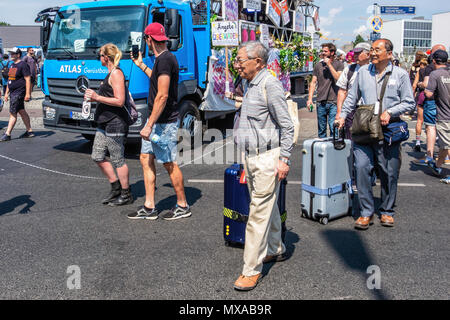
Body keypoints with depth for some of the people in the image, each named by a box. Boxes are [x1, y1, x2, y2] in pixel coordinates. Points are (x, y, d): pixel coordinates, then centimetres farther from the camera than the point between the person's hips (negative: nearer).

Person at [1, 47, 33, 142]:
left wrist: (28, 94, -22)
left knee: (13, 113, -9)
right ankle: (29, 131, 20)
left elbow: (28, 80, -16)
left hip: (19, 92, -10)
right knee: (22, 112, 13)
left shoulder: (23, 65, -11)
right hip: (13, 93, 10)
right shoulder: (12, 65, 17)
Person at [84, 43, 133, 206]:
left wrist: (97, 97, -17)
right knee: (97, 156, 13)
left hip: (115, 124, -10)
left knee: (117, 160, -1)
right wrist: (95, 98, 12)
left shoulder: (116, 73, -14)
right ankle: (116, 188, 24)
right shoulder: (111, 73, 17)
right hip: (105, 124, 10)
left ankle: (126, 195, 11)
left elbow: (119, 101, -22)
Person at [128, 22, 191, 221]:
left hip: (164, 122, -10)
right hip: (156, 120, 10)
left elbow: (162, 96, -24)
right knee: (146, 159, 11)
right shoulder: (164, 58, 13)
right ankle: (149, 208, 17)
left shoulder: (164, 60, -18)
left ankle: (183, 206, 14)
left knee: (170, 164, 0)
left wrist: (149, 125, -24)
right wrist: (141, 65, 36)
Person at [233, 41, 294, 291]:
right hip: (251, 157, 9)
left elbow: (287, 126, -16)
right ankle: (276, 250, 36)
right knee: (268, 207, 20)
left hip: (267, 158, -9)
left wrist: (284, 159, -18)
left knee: (259, 213, -6)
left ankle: (252, 270, 1)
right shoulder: (251, 85, 14)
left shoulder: (270, 85, -15)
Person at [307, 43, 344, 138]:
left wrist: (329, 64, -9)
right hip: (321, 102, 3)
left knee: (333, 128, -8)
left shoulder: (339, 64, 4)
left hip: (333, 102, -3)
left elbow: (339, 78, -12)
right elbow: (313, 82, 11)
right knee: (321, 129, 9)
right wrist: (310, 98, 1)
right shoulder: (318, 65, 11)